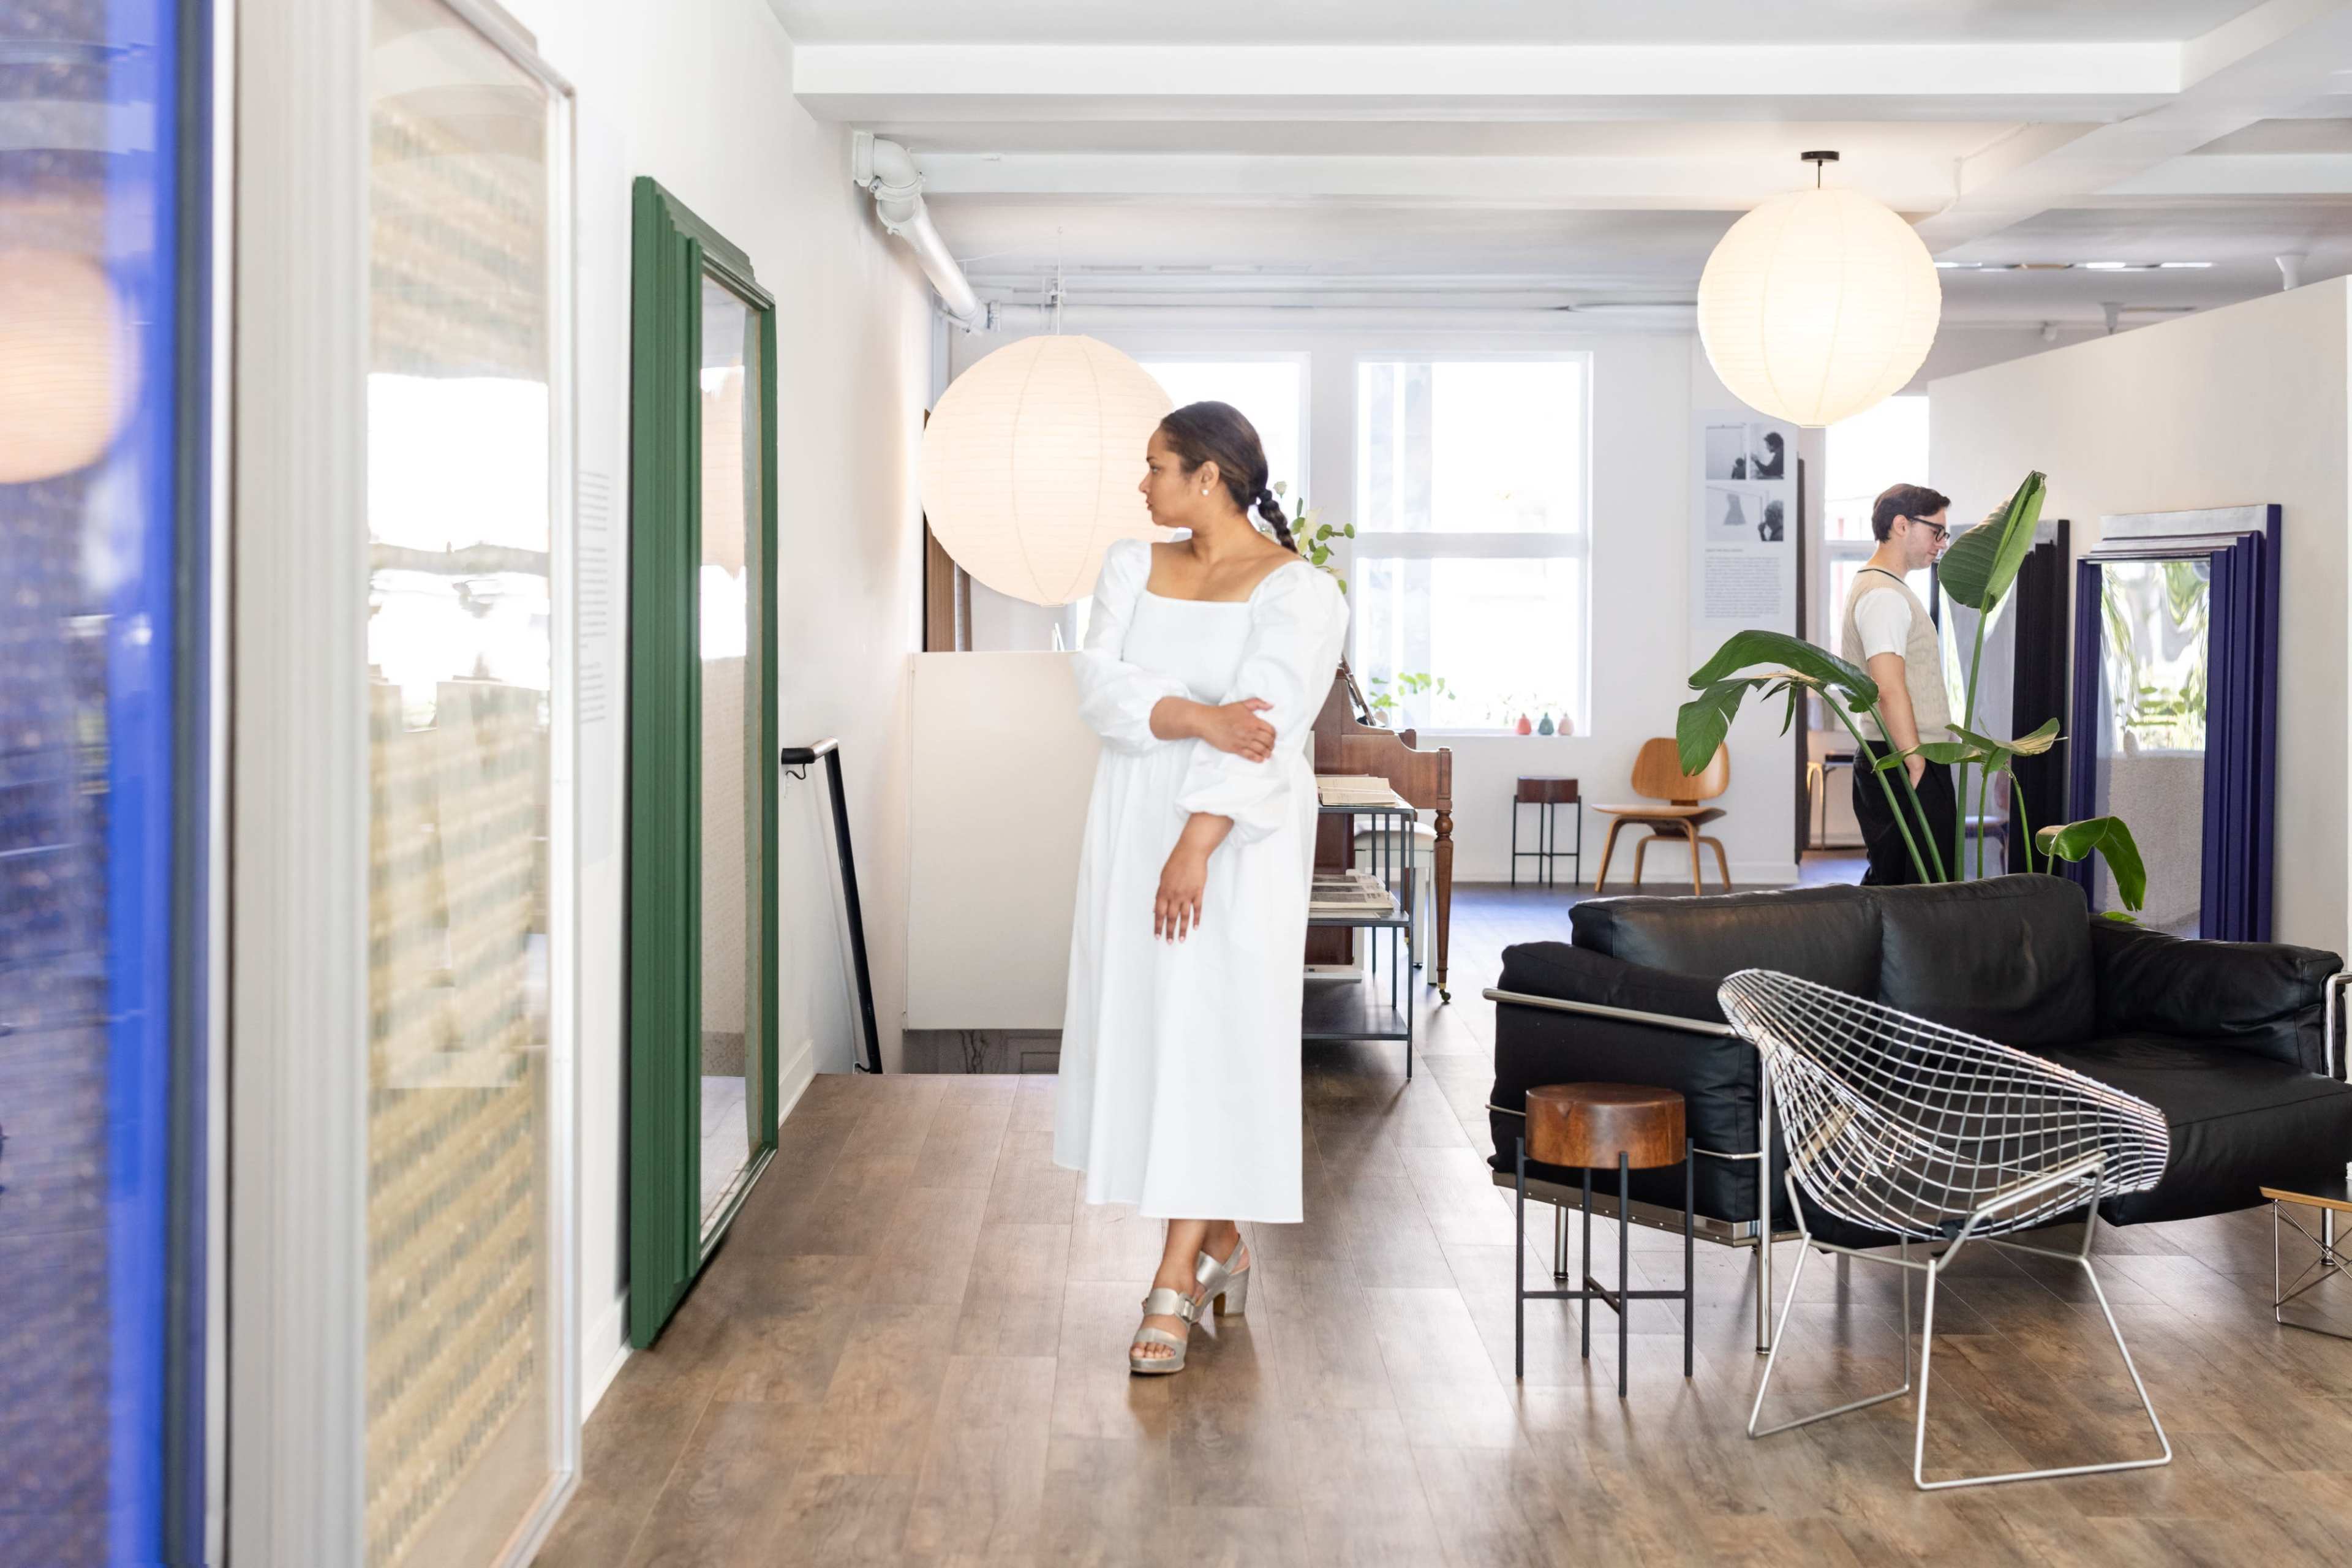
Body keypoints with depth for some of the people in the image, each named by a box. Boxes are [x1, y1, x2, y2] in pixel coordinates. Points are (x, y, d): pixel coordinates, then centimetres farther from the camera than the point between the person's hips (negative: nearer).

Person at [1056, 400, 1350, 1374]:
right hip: (1131, 827, 6)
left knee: (1205, 1039, -7)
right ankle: (1223, 1245, 24)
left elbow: (1263, 725, -18)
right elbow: (1099, 688, -5)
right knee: (1138, 1025, 9)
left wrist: (1197, 845, -26)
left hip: (1236, 843, -6)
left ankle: (1177, 1283, -3)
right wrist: (1199, 718, -21)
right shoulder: (1133, 567, 9)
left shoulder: (1296, 591, -8)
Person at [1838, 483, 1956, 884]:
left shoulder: (1869, 586, 21)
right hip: (1905, 764, -11)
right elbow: (1890, 689, -22)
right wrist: (1916, 764, -22)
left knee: (1886, 884, 12)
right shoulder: (1884, 595, -13)